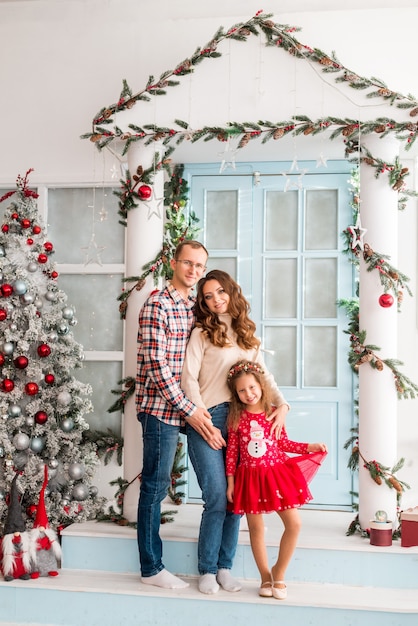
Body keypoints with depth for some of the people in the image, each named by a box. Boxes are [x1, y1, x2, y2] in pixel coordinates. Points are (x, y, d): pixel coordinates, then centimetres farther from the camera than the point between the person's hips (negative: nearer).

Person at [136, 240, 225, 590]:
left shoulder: (195, 307, 14)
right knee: (155, 486, 0)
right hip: (160, 408, -7)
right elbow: (156, 364, -16)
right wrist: (190, 409, -17)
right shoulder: (157, 304, -10)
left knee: (157, 486, 14)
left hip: (183, 408, 7)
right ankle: (151, 568, 9)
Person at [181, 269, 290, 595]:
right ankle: (207, 570, 5)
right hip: (209, 420, -4)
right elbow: (189, 378, -4)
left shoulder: (247, 335, 17)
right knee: (218, 497, -9)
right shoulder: (202, 333, 2)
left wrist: (282, 404, -2)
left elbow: (264, 376, 15)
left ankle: (224, 566, 15)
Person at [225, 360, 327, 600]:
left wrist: (310, 447, 0)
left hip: (277, 473, 1)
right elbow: (232, 451, -1)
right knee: (256, 528, 6)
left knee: (294, 524, -3)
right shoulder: (237, 417, -4)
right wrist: (230, 481, -2)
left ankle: (279, 573, 14)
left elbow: (284, 443, 9)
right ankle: (266, 577, 22)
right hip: (250, 478, -1)